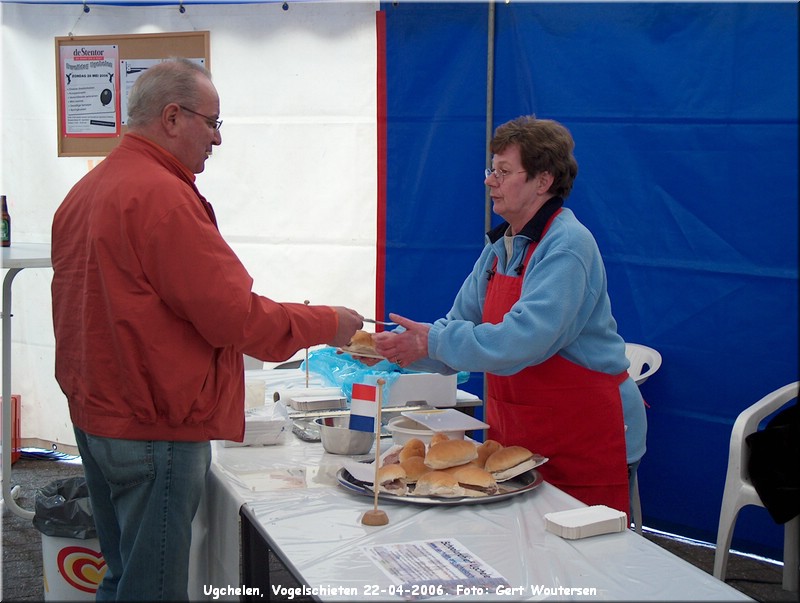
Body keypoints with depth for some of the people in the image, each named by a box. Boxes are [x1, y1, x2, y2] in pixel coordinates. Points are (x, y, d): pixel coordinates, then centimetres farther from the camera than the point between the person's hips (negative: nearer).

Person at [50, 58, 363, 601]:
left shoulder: (86, 191, 11)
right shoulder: (162, 194, -19)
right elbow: (235, 316, -21)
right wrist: (327, 325, -8)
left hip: (95, 413, 10)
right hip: (154, 430, -10)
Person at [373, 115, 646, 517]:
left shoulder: (567, 247, -19)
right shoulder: (500, 246, 9)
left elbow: (523, 341, -30)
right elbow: (460, 325, 11)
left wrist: (432, 343, -26)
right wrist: (398, 345, -7)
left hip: (584, 440, -8)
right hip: (513, 434, 8)